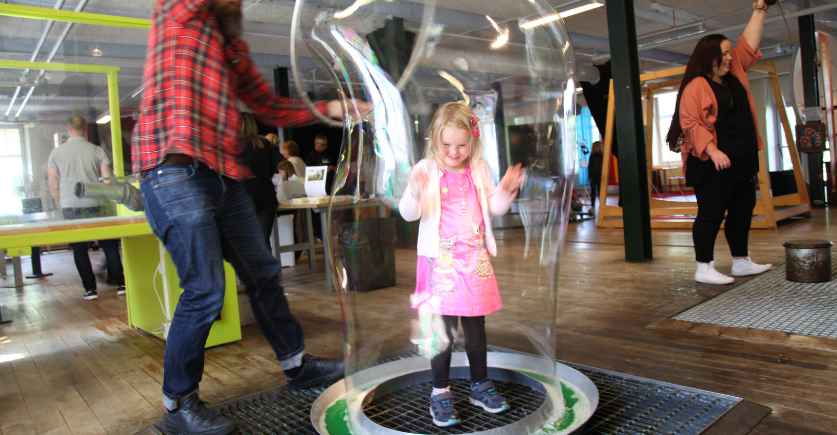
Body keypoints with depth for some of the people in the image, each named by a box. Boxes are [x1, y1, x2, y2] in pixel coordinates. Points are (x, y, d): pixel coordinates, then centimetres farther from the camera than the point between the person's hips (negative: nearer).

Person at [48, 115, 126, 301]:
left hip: (70, 207, 0)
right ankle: (120, 284, 8)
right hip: (95, 206, 0)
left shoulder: (56, 153, 2)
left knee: (79, 249, 8)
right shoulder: (97, 151, -1)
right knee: (109, 245, 8)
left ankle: (90, 288, 8)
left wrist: (61, 205, 17)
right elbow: (107, 180, -3)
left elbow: (53, 184, 4)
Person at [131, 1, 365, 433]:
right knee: (206, 289, -9)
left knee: (263, 273, 14)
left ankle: (296, 364, 31)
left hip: (224, 177, 8)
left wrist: (327, 108, 13)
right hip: (175, 173, -8)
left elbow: (270, 106, 23)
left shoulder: (233, 45, 23)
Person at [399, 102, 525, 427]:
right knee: (444, 328, -4)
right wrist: (414, 194, -34)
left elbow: (494, 208, 13)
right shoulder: (425, 170, -7)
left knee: (476, 326, 13)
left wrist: (506, 190, -7)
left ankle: (480, 385, 30)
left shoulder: (480, 170, 6)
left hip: (475, 260, 4)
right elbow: (409, 214, -13)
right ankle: (440, 392, 14)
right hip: (441, 261, -4)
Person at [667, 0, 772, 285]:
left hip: (741, 161, 10)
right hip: (712, 164, -9)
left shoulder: (735, 73, 15)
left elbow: (748, 43, 23)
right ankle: (704, 269, 0)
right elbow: (691, 123, -20)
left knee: (742, 210, 14)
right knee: (711, 213, -7)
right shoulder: (696, 86, -12)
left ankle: (741, 262, 26)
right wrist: (712, 151, -27)